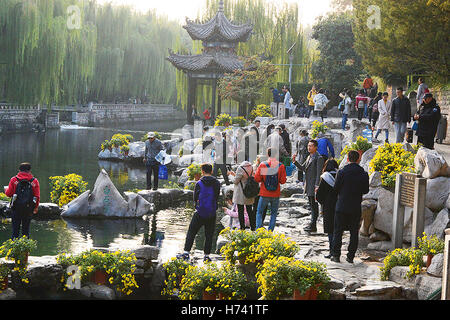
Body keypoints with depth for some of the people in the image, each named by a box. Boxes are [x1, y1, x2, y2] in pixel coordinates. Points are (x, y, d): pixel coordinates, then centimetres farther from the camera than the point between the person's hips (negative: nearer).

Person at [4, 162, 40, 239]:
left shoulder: (14, 180, -3)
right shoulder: (34, 181, 0)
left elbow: (8, 194, -1)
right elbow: (37, 196, 0)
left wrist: (6, 190, 22)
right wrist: (36, 207, 14)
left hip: (16, 208, -1)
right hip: (28, 209, 1)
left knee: (15, 228, 6)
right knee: (26, 228, 9)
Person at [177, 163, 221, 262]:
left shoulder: (199, 183, -7)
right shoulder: (217, 183, 1)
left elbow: (195, 198, -1)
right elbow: (217, 197, 9)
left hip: (200, 213, -2)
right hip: (212, 213, 2)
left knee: (191, 232, 6)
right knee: (209, 235, 9)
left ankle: (186, 253, 0)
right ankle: (207, 255, 8)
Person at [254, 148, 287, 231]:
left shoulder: (262, 165, -10)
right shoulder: (281, 166, -6)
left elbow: (257, 179, -8)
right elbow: (283, 181, -5)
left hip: (264, 194, -1)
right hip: (276, 195, 1)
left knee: (259, 212, 13)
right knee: (273, 213, 14)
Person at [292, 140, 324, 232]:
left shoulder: (319, 158, -11)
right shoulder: (309, 157, 16)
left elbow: (319, 173, -16)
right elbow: (302, 168, 20)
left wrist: (317, 186, -21)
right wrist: (295, 162, 4)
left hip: (314, 186, -9)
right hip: (308, 185, 9)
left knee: (314, 205, -6)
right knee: (311, 205, 13)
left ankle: (313, 226, -6)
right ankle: (312, 224, 19)